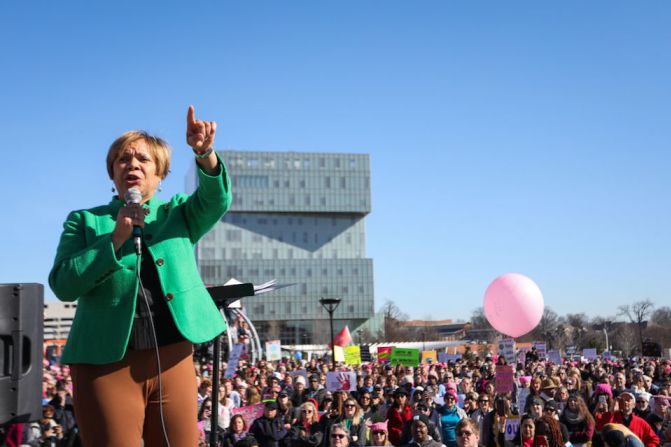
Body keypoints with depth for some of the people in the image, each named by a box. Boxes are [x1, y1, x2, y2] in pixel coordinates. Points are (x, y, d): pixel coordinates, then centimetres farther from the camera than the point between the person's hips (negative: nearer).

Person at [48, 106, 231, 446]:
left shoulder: (179, 213, 14)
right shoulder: (85, 221, 9)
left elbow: (216, 199, -7)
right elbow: (63, 286, -2)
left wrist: (204, 153, -27)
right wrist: (116, 239, -12)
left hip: (173, 359, 2)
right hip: (106, 362, -2)